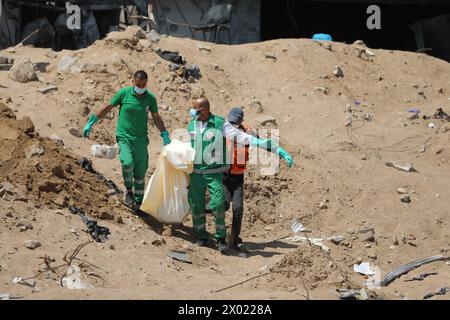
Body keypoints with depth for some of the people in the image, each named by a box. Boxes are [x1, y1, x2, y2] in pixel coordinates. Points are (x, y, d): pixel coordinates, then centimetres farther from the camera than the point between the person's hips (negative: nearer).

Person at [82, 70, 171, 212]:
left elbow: (157, 118, 13)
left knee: (140, 172, 5)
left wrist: (165, 136, 7)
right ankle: (128, 189, 0)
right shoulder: (124, 93, -5)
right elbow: (107, 108, 3)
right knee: (128, 163, -26)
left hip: (141, 139, 2)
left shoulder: (150, 98, 1)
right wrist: (91, 122, 2)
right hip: (124, 136, -2)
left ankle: (138, 201, 20)